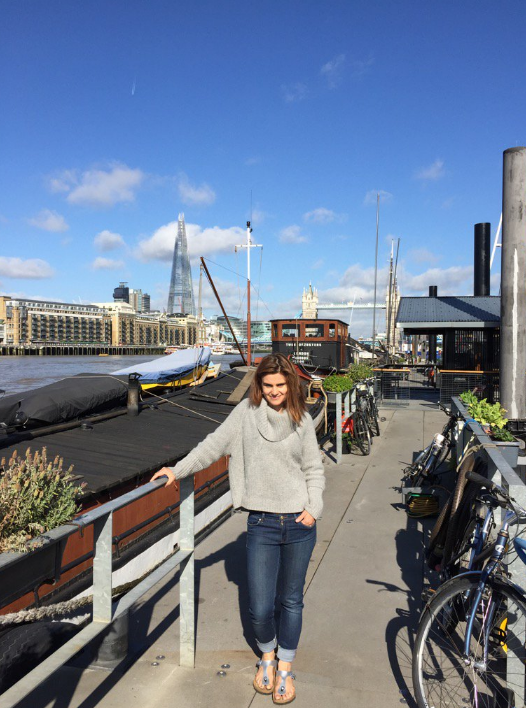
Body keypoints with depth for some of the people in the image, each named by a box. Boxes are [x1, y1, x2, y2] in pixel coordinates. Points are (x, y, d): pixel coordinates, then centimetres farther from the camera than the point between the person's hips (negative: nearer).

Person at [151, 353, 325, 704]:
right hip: (262, 524, -1)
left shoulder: (302, 420, 1)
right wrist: (177, 470, -3)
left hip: (299, 524, 1)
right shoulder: (247, 412, -2)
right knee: (260, 607, 2)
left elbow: (314, 469, 7)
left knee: (292, 601, 13)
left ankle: (285, 668, 37)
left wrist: (314, 508, -5)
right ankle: (267, 656, 35)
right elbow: (214, 445, 0)